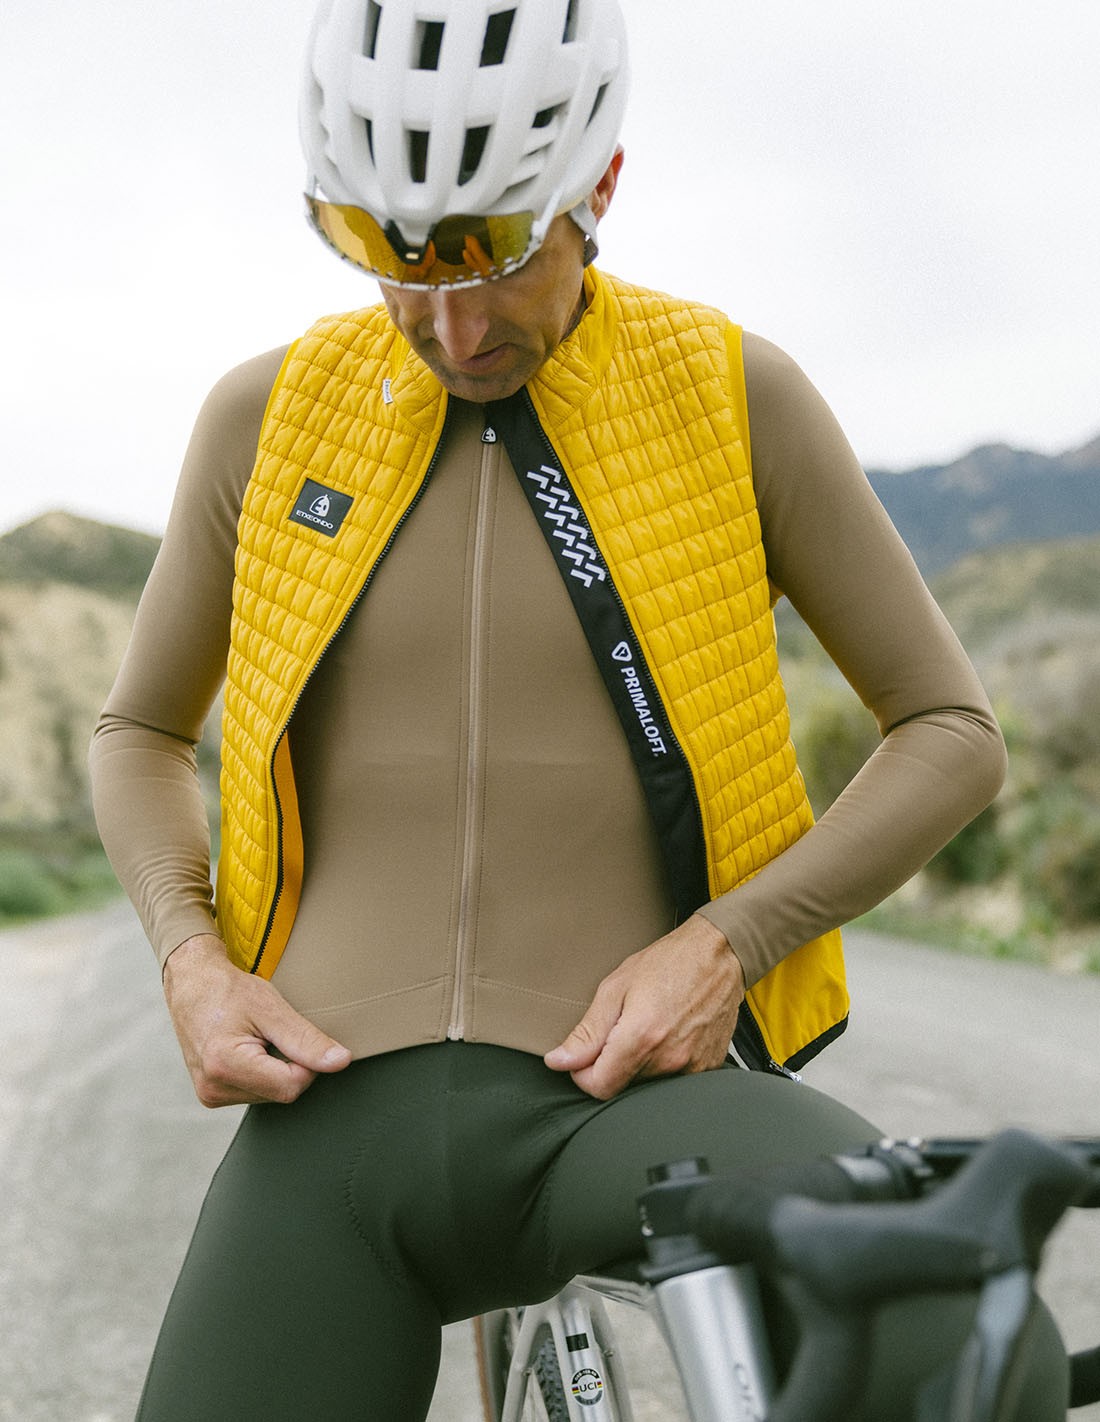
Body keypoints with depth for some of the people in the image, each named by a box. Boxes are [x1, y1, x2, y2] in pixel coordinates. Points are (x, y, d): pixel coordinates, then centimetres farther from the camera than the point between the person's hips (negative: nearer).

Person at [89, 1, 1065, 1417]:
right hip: (333, 1104, 3)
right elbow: (138, 733, 20)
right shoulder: (267, 415, 7)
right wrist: (193, 963, 1)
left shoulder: (735, 395, 2)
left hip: (625, 1087, -2)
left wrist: (723, 943, -9)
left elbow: (950, 734, 6)